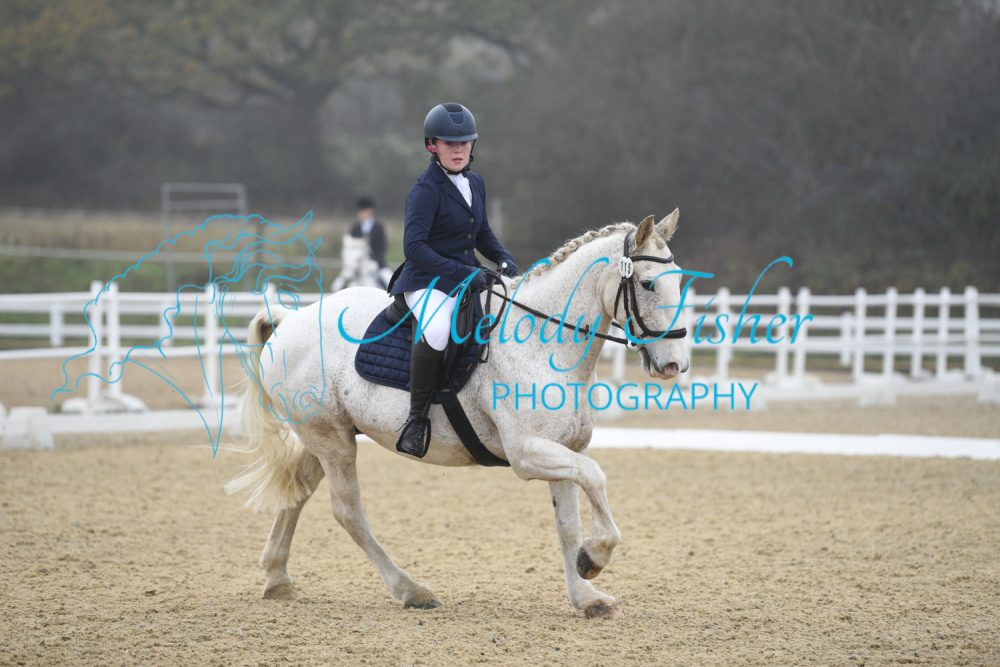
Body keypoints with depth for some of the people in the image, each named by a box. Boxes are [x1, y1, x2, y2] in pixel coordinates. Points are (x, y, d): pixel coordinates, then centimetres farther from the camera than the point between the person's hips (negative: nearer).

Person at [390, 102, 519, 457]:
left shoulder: (475, 183, 11)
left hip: (469, 278, 9)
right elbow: (414, 247, -22)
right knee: (437, 331, -38)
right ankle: (416, 418, -24)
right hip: (428, 281, -8)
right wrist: (461, 272, -27)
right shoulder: (425, 189, -13)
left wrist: (503, 259, 5)